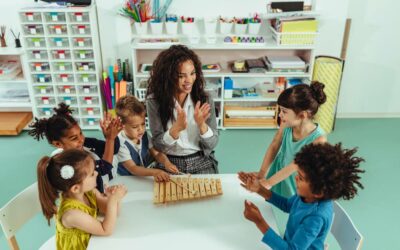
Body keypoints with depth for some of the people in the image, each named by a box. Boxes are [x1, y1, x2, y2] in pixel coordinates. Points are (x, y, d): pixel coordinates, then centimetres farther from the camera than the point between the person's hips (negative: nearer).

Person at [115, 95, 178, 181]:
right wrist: (154, 172, -37)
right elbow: (132, 169, -23)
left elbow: (156, 153, 2)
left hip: (147, 176, 5)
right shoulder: (121, 144, -21)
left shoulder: (144, 135, -3)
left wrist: (166, 162, -20)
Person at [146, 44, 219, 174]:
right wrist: (177, 128, -27)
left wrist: (201, 124, -24)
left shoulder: (204, 99, -7)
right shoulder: (154, 101, -10)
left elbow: (212, 144, -5)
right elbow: (158, 145, -10)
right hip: (169, 163, -1)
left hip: (201, 162, 1)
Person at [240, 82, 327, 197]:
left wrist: (268, 182, -23)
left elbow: (295, 165, -26)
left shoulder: (318, 139, -29)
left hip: (295, 184, -4)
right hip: (278, 173, 4)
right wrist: (261, 173, -10)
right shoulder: (286, 125, -18)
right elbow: (274, 146, -6)